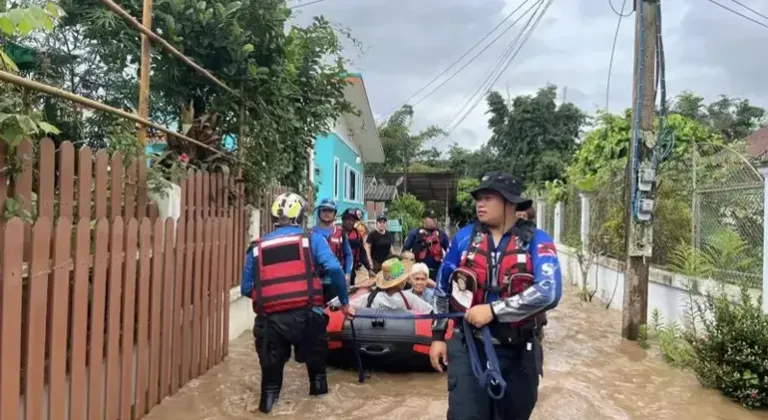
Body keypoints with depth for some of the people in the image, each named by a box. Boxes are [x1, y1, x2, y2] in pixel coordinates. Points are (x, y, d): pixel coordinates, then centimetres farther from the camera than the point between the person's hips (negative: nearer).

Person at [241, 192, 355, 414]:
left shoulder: (257, 247, 14)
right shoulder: (312, 238, 7)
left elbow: (246, 289, 14)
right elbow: (334, 269, -7)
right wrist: (344, 302, 3)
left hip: (270, 320, 2)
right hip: (305, 316, -1)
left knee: (271, 372, 17)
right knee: (316, 361, 23)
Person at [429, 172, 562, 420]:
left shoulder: (536, 241, -9)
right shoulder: (464, 237, -1)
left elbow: (549, 292, -24)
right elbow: (443, 288, 10)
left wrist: (494, 310, -25)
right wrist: (438, 335, 10)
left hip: (518, 352, 0)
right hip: (468, 347, 1)